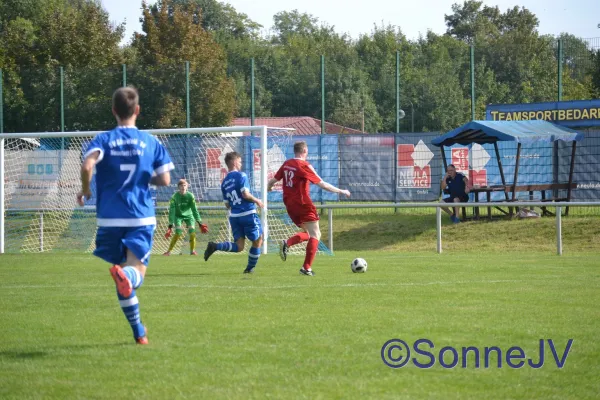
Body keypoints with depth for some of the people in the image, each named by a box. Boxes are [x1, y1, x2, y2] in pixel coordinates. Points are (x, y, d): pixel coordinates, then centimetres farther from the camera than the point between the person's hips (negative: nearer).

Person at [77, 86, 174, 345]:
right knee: (136, 272, -12)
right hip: (141, 217, -1)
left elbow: (87, 166, -18)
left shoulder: (103, 140, 1)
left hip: (110, 218, 1)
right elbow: (165, 180, 2)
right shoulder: (151, 142, 5)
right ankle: (126, 275, -49)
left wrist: (86, 190, 0)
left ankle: (139, 332, 18)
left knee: (123, 282, 14)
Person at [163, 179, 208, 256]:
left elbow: (194, 210, -13)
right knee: (178, 233, -19)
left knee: (192, 232, -15)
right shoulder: (175, 197, -21)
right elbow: (171, 211, -22)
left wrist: (199, 223, -16)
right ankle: (169, 251, -10)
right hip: (178, 215, -2)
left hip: (188, 215, 2)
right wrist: (170, 225, -27)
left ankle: (192, 250, 3)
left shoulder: (190, 196, -17)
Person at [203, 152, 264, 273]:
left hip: (234, 216, 6)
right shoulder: (241, 176, -8)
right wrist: (257, 201, -2)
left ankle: (215, 246, -15)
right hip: (248, 214, -6)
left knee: (239, 246, 4)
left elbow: (227, 205, 14)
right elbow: (245, 194, -17)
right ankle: (250, 267, 17)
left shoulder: (224, 182, 13)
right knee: (257, 241, 13)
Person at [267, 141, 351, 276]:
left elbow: (274, 180, 15)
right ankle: (307, 268, -7)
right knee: (315, 236, 0)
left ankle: (287, 243, -6)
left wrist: (269, 188, 39)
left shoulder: (287, 164, 8)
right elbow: (322, 184, -13)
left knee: (308, 233, 19)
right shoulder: (304, 166, -12)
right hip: (303, 205, -8)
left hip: (290, 205, 8)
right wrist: (341, 191, -4)